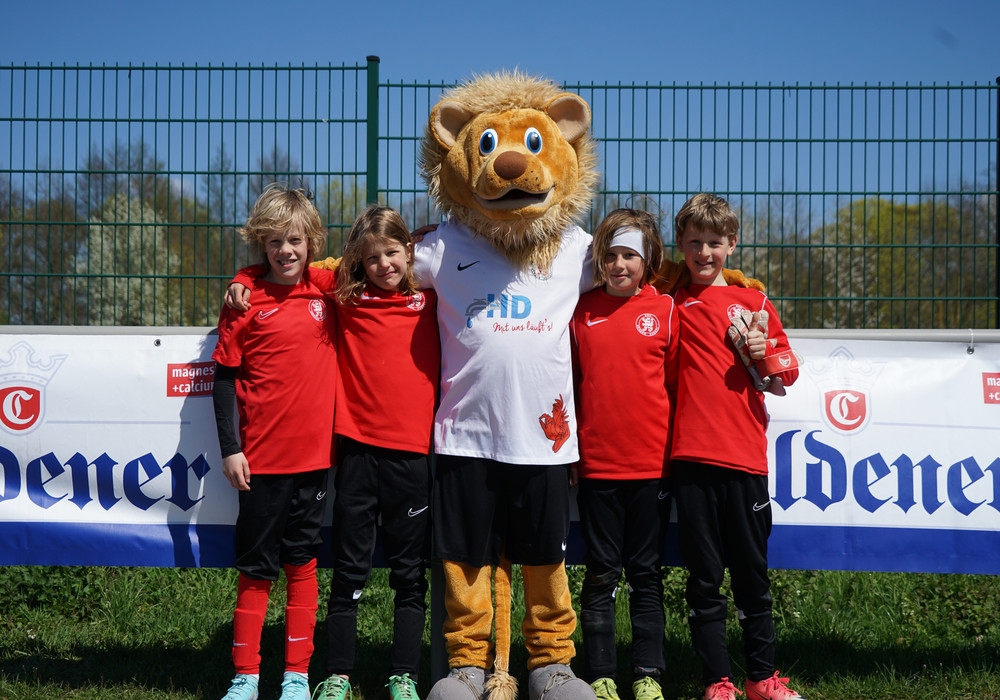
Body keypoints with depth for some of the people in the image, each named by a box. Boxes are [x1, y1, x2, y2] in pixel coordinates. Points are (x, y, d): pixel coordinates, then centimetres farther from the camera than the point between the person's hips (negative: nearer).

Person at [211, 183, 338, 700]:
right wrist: (229, 449, -5)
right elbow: (224, 378, -1)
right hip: (262, 459, -2)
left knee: (302, 563, 10)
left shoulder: (326, 288, 4)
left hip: (315, 454, 2)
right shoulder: (246, 300, -4)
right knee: (256, 568, 5)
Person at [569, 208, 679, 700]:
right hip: (596, 465, 1)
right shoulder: (581, 311, 5)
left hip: (651, 466, -1)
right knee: (600, 575, 7)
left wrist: (677, 452, 2)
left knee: (646, 575, 7)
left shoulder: (666, 310, 1)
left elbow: (679, 384, 4)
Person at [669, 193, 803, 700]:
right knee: (703, 578, 3)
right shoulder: (673, 301, 8)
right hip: (691, 455, 0)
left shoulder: (753, 301, 10)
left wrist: (764, 351, -8)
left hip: (744, 455, 1)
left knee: (752, 574, 7)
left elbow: (788, 372, 11)